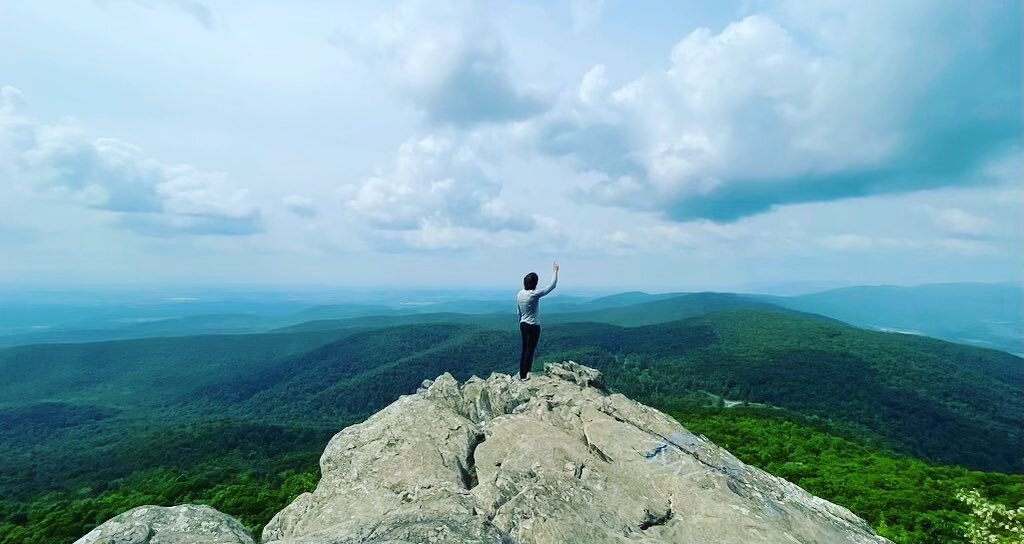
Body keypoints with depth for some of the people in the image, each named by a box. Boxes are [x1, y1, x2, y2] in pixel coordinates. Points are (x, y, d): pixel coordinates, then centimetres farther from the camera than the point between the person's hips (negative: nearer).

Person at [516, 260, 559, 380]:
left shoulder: (519, 294, 0)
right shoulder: (534, 294, -21)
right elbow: (552, 286, -15)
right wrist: (555, 271, -6)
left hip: (523, 325, 7)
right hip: (533, 326, -7)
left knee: (524, 349, 16)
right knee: (530, 350, 4)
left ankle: (521, 374, 24)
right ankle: (525, 375, 13)